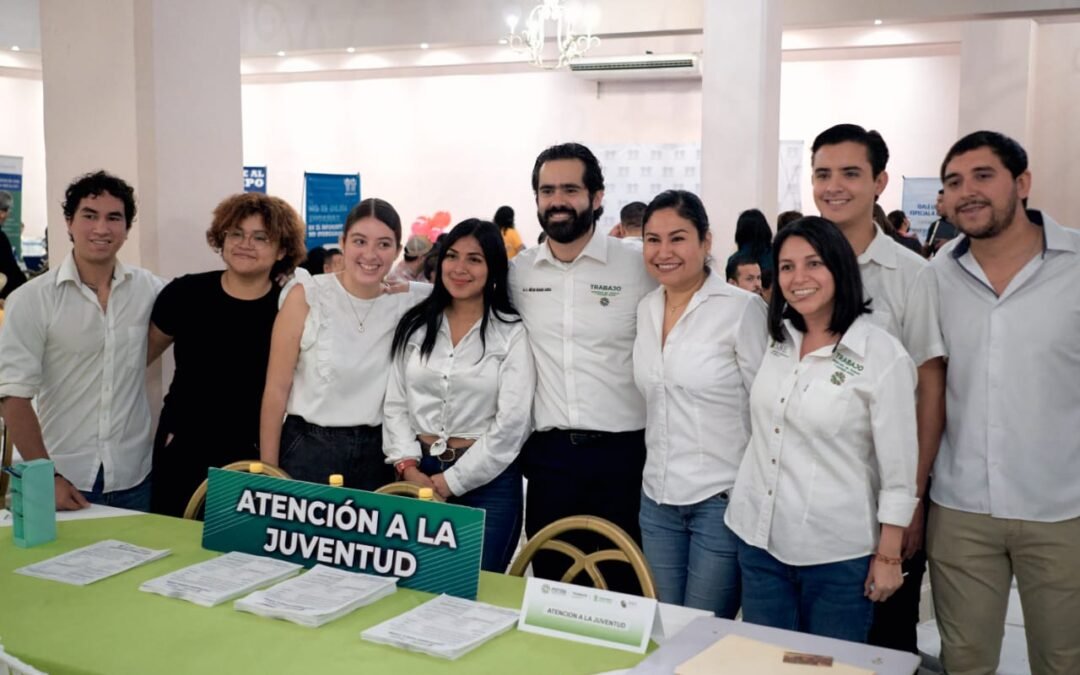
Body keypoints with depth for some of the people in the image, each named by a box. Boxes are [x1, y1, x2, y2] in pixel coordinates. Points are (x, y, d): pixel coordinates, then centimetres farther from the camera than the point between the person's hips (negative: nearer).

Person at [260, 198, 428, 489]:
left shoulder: (408, 301, -2)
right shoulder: (306, 296, -9)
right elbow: (277, 389, -6)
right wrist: (268, 470, -7)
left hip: (375, 454, 3)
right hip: (307, 449, -2)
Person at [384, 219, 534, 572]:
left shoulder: (512, 334, -4)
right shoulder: (415, 325, 8)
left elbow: (511, 424, -10)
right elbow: (395, 404, 7)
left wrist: (451, 481, -10)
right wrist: (408, 465, -7)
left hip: (486, 479, -3)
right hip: (419, 474, 3)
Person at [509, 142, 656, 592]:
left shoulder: (641, 266, -5)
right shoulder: (517, 271, 5)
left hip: (622, 452, -3)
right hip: (547, 453, 3)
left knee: (622, 587, 8)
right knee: (551, 584, 15)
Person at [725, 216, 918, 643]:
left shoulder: (882, 355, -13)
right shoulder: (775, 339, 3)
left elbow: (898, 468, -10)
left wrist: (887, 556, -8)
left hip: (837, 556, -5)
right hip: (759, 541, 5)